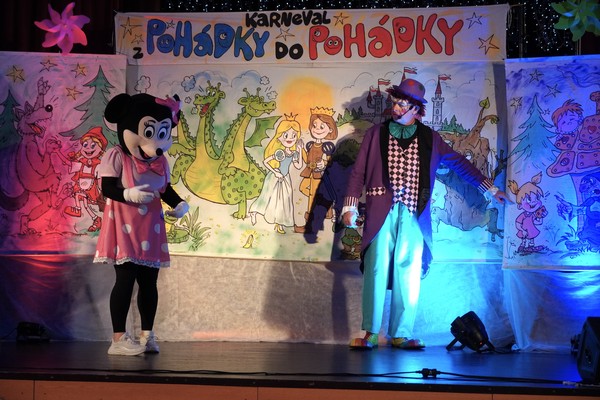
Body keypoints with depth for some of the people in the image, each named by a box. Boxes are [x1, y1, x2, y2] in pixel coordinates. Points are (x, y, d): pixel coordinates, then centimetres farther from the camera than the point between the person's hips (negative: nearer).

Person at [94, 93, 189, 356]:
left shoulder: (160, 161, 8)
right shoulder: (117, 157, -11)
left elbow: (165, 190, 14)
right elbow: (107, 187, -16)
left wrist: (179, 204, -4)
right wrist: (129, 194, -32)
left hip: (150, 230, 6)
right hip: (124, 228, -6)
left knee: (149, 281, 9)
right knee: (126, 278, -9)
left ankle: (147, 335, 19)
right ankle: (119, 338, -3)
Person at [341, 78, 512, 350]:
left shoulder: (430, 139, 12)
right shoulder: (376, 134, 10)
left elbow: (459, 164, 20)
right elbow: (358, 172, 8)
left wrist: (490, 189, 20)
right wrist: (350, 207, -1)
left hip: (413, 215, 1)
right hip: (381, 213, -1)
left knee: (409, 273, -1)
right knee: (377, 270, -7)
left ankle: (401, 334, 5)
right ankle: (370, 334, -3)